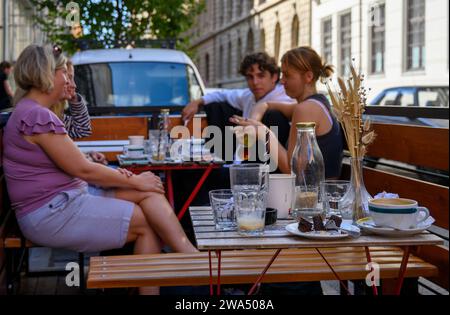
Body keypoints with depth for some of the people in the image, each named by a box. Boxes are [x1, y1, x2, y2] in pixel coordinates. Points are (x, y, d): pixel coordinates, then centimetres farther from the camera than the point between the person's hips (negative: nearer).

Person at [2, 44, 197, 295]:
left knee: (150, 192, -5)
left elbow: (72, 165, 16)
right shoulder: (38, 116, -18)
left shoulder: (33, 112, 15)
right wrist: (135, 181, -6)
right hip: (51, 213, -10)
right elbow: (82, 169, -16)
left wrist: (114, 174, 1)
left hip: (64, 198, 10)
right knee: (148, 223, -10)